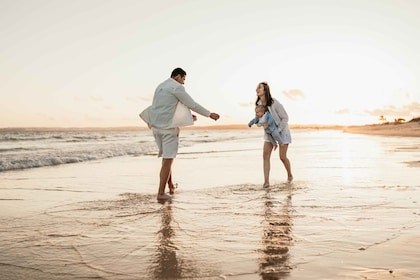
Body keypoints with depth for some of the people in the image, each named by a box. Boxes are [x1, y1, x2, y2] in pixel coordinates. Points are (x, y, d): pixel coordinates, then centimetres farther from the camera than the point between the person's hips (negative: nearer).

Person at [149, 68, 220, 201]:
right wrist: (209, 114, 2)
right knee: (168, 160, -4)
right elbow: (192, 104, -8)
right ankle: (161, 193, -3)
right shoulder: (176, 87, -7)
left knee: (166, 157, 19)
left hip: (155, 126, 8)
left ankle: (170, 185, 24)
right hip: (168, 126, -8)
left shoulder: (160, 86, 20)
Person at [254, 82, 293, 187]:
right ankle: (266, 181, -7)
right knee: (265, 155, -8)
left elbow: (285, 118, -19)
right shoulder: (258, 104, -7)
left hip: (281, 130, -5)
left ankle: (290, 175, 27)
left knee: (282, 157, -1)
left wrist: (278, 130, -20)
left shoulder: (274, 103, -27)